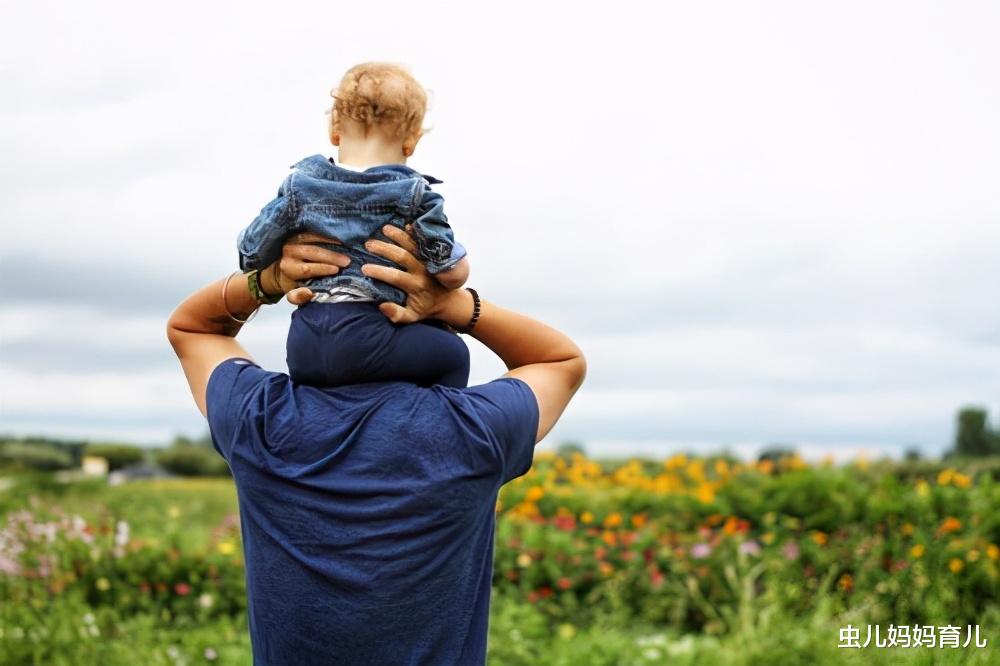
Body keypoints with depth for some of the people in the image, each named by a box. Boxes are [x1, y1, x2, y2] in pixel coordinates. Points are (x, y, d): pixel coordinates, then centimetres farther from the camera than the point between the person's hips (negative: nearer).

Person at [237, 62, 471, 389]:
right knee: (452, 355, 9)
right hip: (365, 341, -5)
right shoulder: (414, 194, -3)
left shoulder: (299, 187, 6)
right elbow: (454, 272, -6)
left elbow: (251, 254, 9)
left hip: (302, 348, 5)